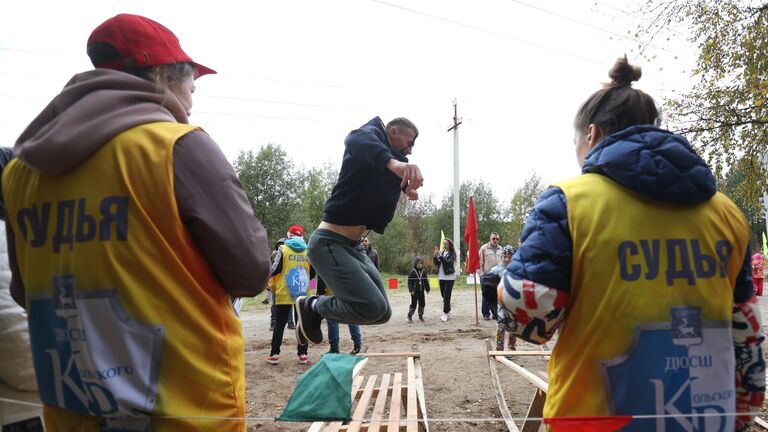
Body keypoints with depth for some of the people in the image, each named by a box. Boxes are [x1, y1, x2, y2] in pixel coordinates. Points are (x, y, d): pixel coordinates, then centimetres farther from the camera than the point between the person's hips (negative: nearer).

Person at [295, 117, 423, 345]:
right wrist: (392, 162, -52)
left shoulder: (394, 157, 19)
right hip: (329, 243, -10)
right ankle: (312, 306, 2)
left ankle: (316, 308, 19)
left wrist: (409, 187, 17)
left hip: (354, 246, 10)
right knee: (373, 307, -22)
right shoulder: (373, 133, -7)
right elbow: (357, 140, -35)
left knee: (383, 313, 8)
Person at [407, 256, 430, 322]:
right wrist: (411, 290, -14)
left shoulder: (423, 271, 6)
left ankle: (420, 316, 21)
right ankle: (409, 316, 10)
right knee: (413, 304, -1)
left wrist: (427, 289, 12)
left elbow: (426, 281, 13)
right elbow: (410, 282, -9)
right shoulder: (412, 272, -8)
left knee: (422, 303, 8)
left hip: (421, 291, 5)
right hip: (415, 291, -5)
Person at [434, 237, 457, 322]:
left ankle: (445, 314, -8)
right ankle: (448, 312, 22)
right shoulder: (442, 252, 10)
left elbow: (448, 263, -21)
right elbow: (436, 263, 5)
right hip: (441, 277, 6)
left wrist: (440, 256, -28)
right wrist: (435, 256, -12)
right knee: (443, 296, 11)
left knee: (447, 296, -10)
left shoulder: (452, 254, -6)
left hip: (449, 277, -6)